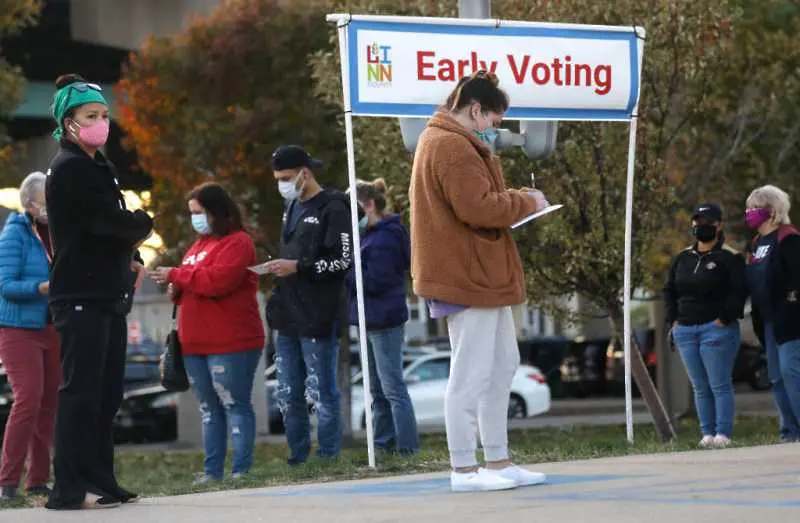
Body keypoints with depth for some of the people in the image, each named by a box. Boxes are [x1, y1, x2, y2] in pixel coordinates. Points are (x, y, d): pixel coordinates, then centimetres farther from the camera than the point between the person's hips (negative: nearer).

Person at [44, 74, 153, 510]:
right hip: (82, 297, -9)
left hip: (107, 295, 9)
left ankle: (101, 483, 14)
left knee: (106, 396, 10)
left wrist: (129, 255, -1)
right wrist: (143, 225, 1)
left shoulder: (97, 166, 19)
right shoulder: (69, 169, -12)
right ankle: (69, 488, -12)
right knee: (80, 392, -11)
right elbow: (113, 221, -20)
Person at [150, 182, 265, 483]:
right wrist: (177, 291, 5)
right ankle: (212, 470, 13)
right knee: (208, 408, 10)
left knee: (235, 404, -6)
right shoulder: (199, 244, 20)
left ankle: (242, 469, -5)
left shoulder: (237, 243, -8)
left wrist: (176, 275, -15)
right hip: (196, 344, 9)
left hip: (230, 344, -9)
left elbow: (218, 280, -22)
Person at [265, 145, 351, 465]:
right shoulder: (292, 208, 19)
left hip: (317, 318, -8)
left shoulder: (332, 209, -7)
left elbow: (343, 261, -12)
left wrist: (297, 267, -16)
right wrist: (278, 268, 12)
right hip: (288, 318, 8)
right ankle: (298, 459, 17)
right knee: (287, 396, 9)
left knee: (322, 393, -4)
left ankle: (328, 459, 2)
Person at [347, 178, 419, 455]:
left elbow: (375, 281, -21)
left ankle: (407, 447, -9)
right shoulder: (373, 234, 14)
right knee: (378, 390, 14)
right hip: (374, 320, 11)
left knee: (392, 388, -9)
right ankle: (383, 444, 20)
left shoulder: (384, 238, -17)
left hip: (384, 321, -11)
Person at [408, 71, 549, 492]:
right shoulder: (453, 147, -17)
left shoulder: (443, 141, 19)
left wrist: (516, 201, 5)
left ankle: (498, 462, 21)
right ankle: (464, 469, -2)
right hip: (467, 278, -12)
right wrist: (525, 203, -9)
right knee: (471, 374, -7)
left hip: (480, 276, 12)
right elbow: (480, 208, -24)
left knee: (503, 366, 16)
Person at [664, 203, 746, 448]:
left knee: (720, 385, -7)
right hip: (685, 331, 6)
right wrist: (673, 319, 8)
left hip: (716, 329, -6)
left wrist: (723, 319, -16)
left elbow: (739, 292, -10)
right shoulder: (682, 258, 14)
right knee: (700, 388, 8)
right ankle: (707, 433, 11)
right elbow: (669, 290, 20)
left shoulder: (729, 257, -4)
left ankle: (723, 434, -6)